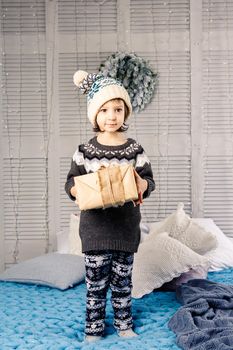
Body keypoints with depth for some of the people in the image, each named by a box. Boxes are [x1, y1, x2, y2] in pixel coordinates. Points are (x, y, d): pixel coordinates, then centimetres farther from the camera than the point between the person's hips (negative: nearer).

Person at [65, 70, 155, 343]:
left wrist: (143, 185, -20)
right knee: (96, 283, 6)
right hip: (95, 225, -1)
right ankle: (93, 330, 22)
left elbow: (148, 179, 3)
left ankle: (124, 325, 31)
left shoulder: (135, 149, -1)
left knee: (122, 281, 14)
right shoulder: (85, 151, -3)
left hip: (126, 225, 1)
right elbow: (70, 182, 2)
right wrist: (78, 190, -20)